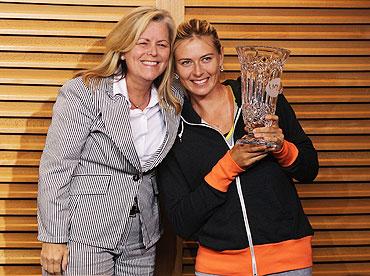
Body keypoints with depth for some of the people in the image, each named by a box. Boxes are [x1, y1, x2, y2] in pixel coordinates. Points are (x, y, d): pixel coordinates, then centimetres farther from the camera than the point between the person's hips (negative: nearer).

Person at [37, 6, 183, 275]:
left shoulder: (174, 103, 5)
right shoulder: (84, 92, -10)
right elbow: (55, 166, -11)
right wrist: (53, 238, -13)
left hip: (142, 242, 5)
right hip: (85, 238, -4)